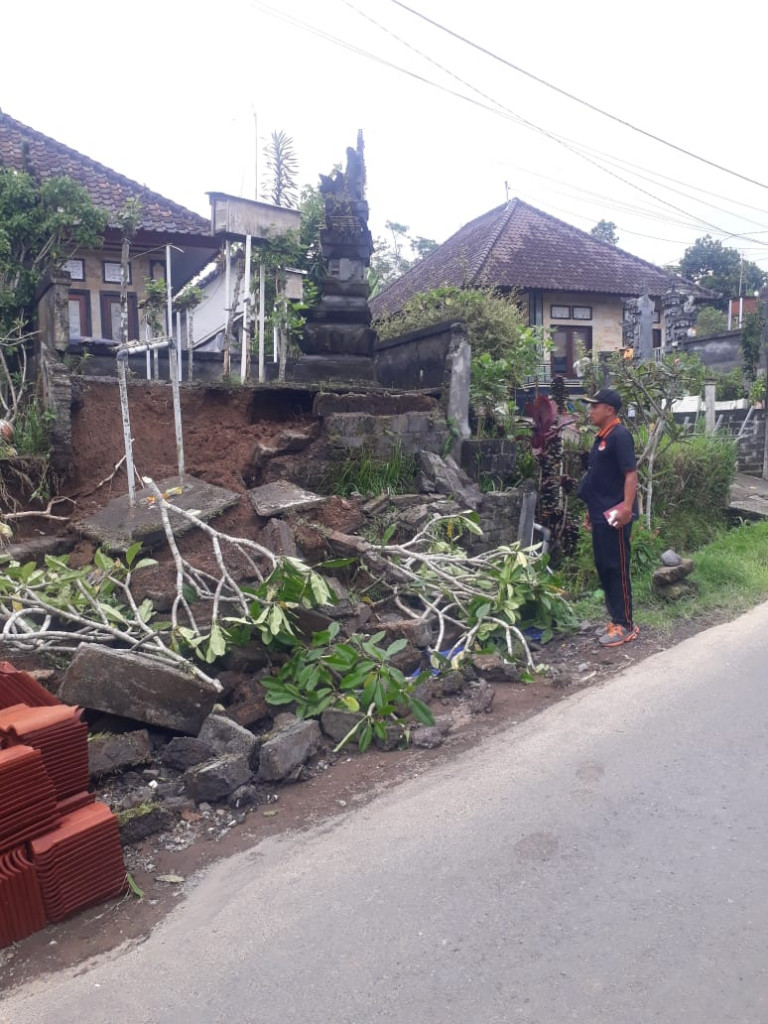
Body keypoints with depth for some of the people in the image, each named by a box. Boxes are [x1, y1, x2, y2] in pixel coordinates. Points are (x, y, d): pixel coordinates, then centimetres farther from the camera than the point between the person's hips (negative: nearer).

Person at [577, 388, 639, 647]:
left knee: (617, 569, -3)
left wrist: (627, 508, -29)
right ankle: (616, 620, 23)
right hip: (601, 515, 10)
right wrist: (591, 510, 23)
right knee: (603, 567, 13)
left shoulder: (620, 435, -12)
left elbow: (631, 473, -20)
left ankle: (626, 626, 7)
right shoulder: (601, 437, 16)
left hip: (615, 515, -10)